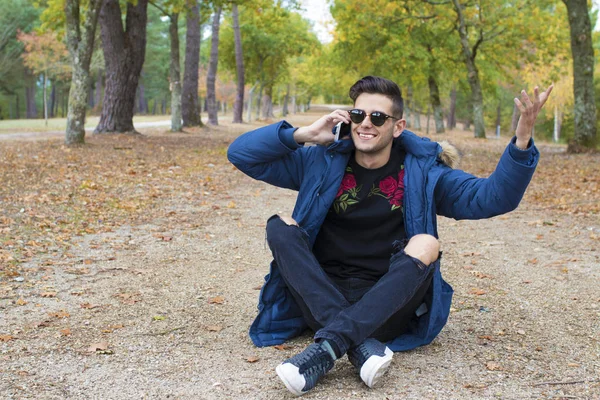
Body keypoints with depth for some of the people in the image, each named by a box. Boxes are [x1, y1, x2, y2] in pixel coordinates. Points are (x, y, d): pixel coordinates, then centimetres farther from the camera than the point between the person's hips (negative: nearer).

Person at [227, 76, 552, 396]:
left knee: (425, 244, -26)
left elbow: (494, 197, -4)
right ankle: (362, 345, -36)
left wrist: (522, 141, -19)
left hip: (387, 307, -1)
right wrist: (303, 135, -7)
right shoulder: (322, 162, 6)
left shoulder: (422, 171, 4)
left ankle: (327, 347, -39)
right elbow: (240, 153, 4)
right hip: (321, 301, 2)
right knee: (280, 226, -19)